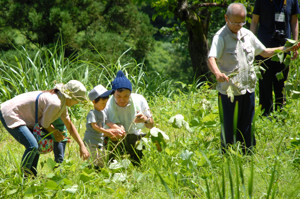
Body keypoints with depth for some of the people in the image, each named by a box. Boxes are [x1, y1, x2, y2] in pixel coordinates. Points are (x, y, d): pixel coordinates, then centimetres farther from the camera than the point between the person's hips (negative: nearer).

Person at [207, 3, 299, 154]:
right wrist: (217, 73, -47)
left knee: (247, 126, 14)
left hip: (248, 89, 6)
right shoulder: (221, 37, -11)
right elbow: (211, 59, -27)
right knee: (229, 128, 1)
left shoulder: (247, 35, 10)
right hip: (229, 90, -6)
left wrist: (284, 49, 10)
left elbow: (264, 52, 22)